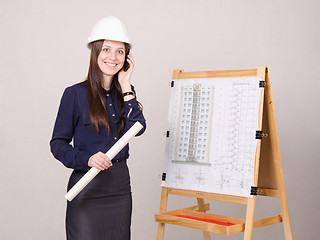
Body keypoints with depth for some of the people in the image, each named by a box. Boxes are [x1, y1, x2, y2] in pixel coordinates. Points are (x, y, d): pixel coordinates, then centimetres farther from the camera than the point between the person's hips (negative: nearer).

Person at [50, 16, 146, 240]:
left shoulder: (126, 92, 8)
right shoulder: (76, 94, -5)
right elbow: (58, 143, -4)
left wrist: (125, 86, -8)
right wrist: (87, 159, -20)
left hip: (120, 185, 4)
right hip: (87, 186, -4)